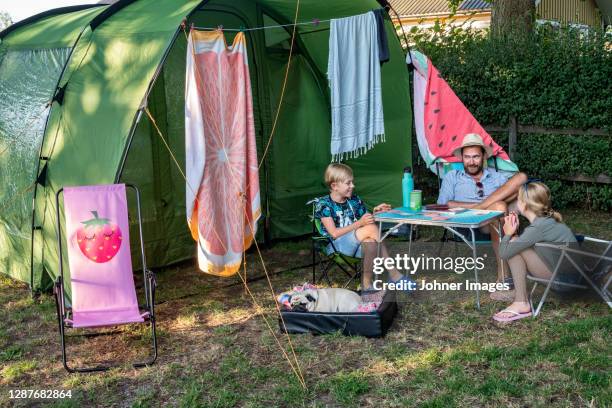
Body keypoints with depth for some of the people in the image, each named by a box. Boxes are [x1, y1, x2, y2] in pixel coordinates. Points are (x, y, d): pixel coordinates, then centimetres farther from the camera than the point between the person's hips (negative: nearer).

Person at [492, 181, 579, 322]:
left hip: (565, 278, -9)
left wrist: (508, 234, -3)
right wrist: (514, 232, 0)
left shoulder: (537, 228, -22)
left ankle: (521, 304, -11)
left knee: (514, 248, -14)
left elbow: (503, 253, -21)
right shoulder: (547, 220, 5)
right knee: (517, 246, 14)